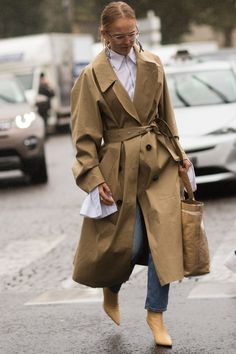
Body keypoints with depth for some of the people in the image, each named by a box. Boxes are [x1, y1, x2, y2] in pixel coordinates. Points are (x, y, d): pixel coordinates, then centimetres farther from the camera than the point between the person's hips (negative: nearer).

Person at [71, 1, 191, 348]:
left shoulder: (153, 65, 5)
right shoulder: (93, 76, -5)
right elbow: (85, 134, -5)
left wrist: (178, 155, 12)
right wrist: (94, 178, -11)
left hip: (158, 161, 3)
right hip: (120, 166, -3)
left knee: (164, 235, -7)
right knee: (129, 242, 0)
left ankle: (156, 313, 5)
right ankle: (110, 294, 32)